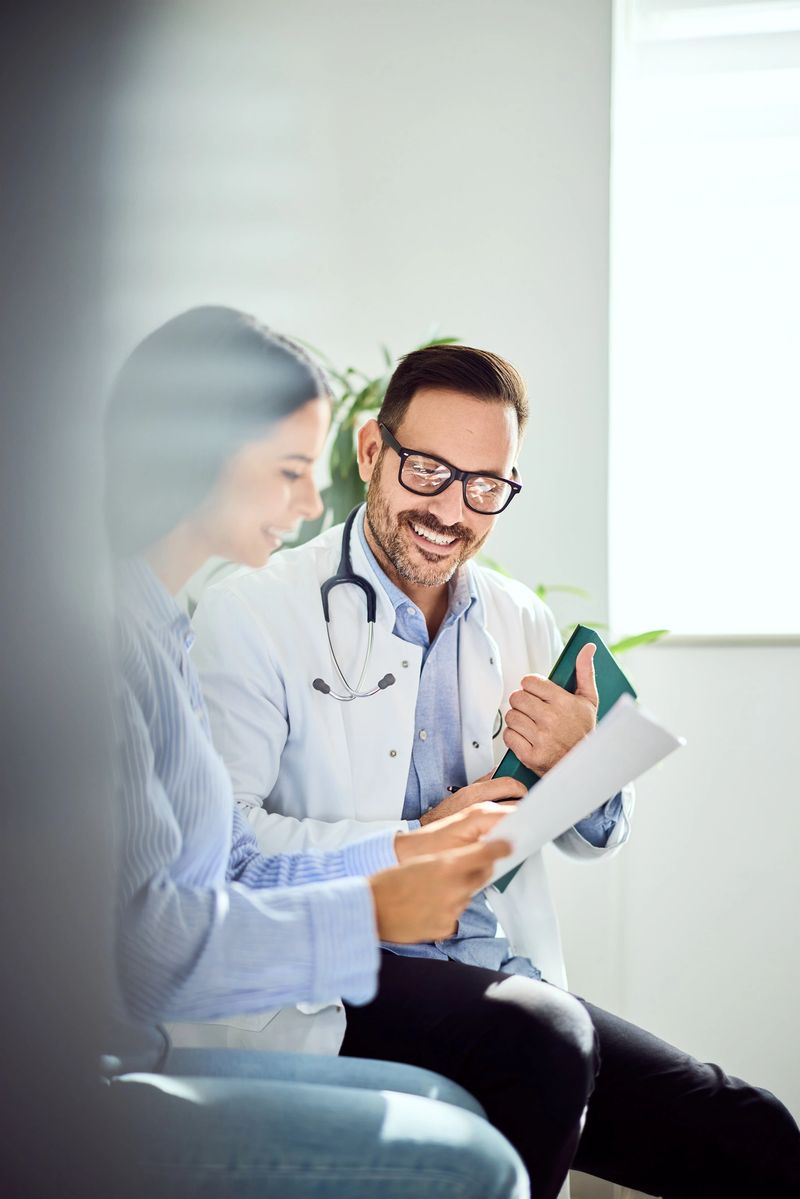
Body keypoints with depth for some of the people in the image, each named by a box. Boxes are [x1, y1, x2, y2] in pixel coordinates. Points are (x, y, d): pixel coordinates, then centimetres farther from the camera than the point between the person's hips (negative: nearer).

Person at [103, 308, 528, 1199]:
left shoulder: (158, 628, 16)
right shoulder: (108, 624, -17)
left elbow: (234, 881, 16)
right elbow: (139, 940, -23)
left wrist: (404, 856, 9)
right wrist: (372, 912, -14)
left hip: (131, 1058, 11)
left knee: (447, 1107, 14)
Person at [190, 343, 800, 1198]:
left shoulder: (523, 623, 15)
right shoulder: (254, 612, -4)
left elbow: (599, 840, 20)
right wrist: (412, 846, -17)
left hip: (511, 980, 5)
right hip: (336, 973, -5)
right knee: (542, 1033, -33)